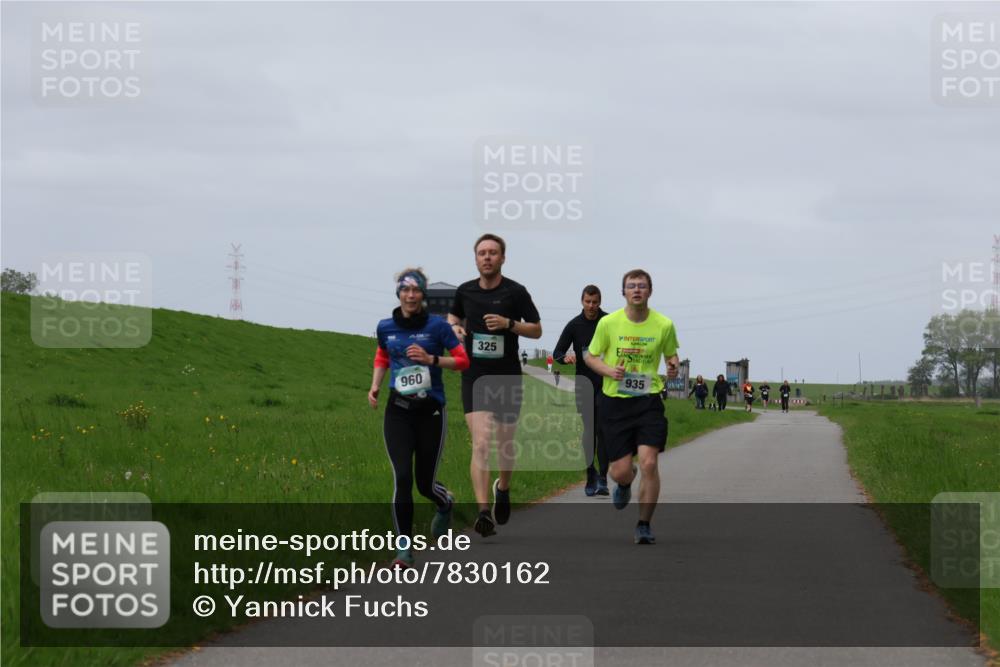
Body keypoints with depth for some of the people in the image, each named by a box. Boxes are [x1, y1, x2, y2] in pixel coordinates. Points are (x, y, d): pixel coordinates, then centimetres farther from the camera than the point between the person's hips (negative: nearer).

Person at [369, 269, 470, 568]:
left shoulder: (437, 326, -5)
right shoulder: (386, 327, 4)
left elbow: (463, 361, -2)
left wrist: (431, 359, -16)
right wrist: (375, 386, 7)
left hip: (430, 411, -1)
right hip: (398, 411, 1)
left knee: (425, 482, 5)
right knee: (403, 478, -13)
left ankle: (446, 504, 44)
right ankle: (404, 548, -4)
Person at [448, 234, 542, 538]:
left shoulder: (516, 292, -5)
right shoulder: (465, 291, 4)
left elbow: (536, 330, -1)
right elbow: (454, 315, 25)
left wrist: (509, 324, -18)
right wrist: (455, 327, 2)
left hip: (507, 378, -1)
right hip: (474, 378, 1)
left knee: (505, 444, 12)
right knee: (481, 444, -14)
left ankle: (503, 488, 44)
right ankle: (484, 511, -21)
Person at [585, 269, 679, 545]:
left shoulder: (664, 325, -2)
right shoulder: (608, 323, -4)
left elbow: (671, 354, 14)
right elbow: (591, 356, 8)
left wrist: (673, 366, -10)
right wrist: (609, 370, -13)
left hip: (649, 400, 0)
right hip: (615, 400, 0)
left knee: (649, 462, -15)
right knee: (620, 470, -1)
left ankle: (644, 525, 0)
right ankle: (625, 483, 41)